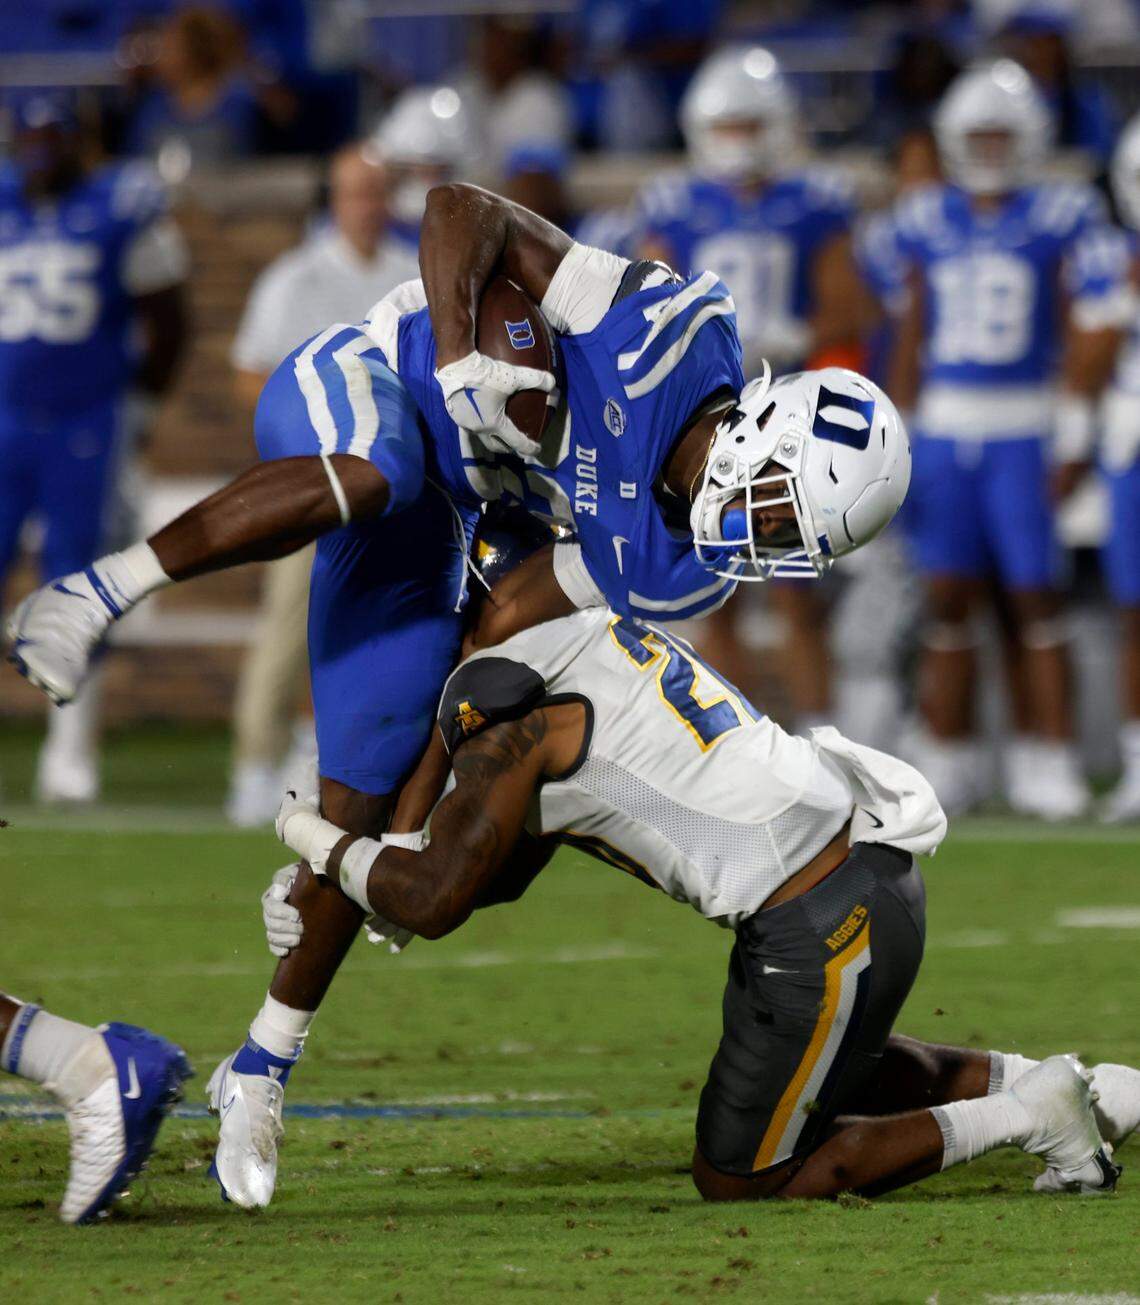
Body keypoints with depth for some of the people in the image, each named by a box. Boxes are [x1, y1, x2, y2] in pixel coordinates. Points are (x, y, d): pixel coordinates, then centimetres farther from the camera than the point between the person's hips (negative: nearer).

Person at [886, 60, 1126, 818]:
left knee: (1036, 598, -3)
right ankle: (949, 765, 9)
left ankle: (1046, 765, 2)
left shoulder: (1062, 217, -2)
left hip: (1025, 433, -3)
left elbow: (1089, 334, -3)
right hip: (945, 428, 3)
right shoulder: (926, 222, 9)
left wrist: (1074, 437, -7)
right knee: (949, 598, 3)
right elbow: (911, 335, 14)